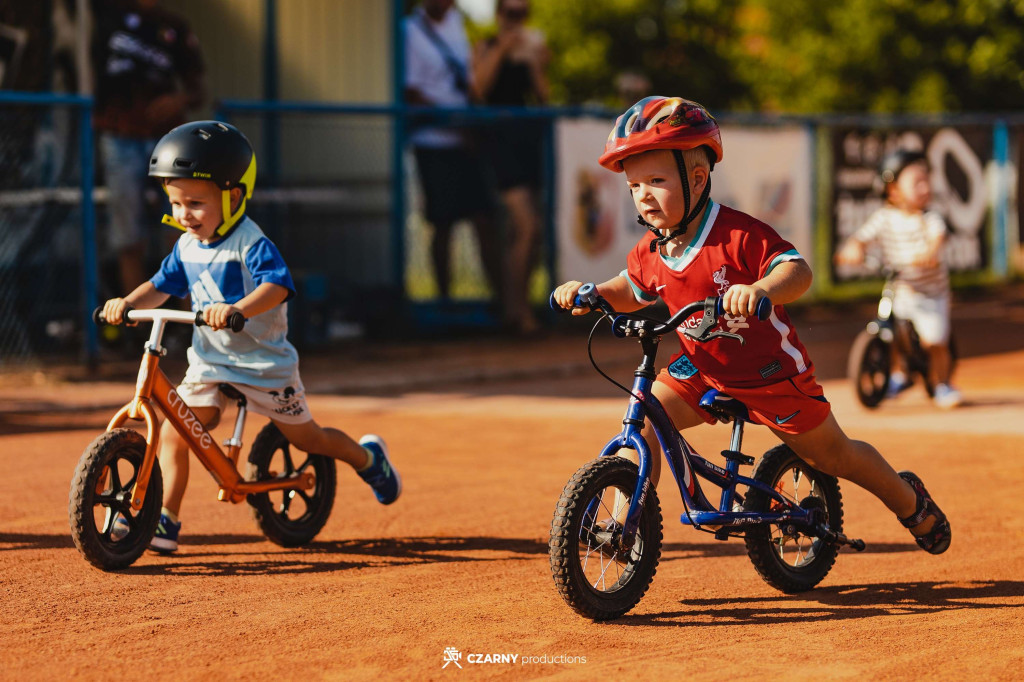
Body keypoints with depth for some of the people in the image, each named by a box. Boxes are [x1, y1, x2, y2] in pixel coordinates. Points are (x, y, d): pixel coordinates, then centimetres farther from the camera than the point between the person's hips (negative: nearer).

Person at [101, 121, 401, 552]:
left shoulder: (251, 244, -21)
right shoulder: (186, 247, 1)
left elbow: (276, 285, -36)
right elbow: (161, 286, 6)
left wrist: (238, 308, -54)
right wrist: (127, 303, -14)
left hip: (265, 365, -5)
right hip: (209, 363, 5)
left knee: (307, 437, 10)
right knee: (172, 433, -12)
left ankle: (368, 457, 39)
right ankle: (166, 520, -4)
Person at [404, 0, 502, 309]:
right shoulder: (411, 31, -9)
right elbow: (411, 93, -13)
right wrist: (458, 125, -16)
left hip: (466, 141, 6)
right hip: (434, 141, -6)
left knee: (485, 220, 3)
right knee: (443, 225, 0)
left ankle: (500, 294, 6)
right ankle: (444, 298, 10)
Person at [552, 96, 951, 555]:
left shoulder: (739, 234, -27)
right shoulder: (651, 253, -7)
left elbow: (798, 271, -37)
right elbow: (633, 291, 14)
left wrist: (760, 289, -57)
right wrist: (592, 293, -5)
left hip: (770, 374, -5)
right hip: (701, 370, 5)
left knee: (834, 455, 11)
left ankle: (908, 498, 38)